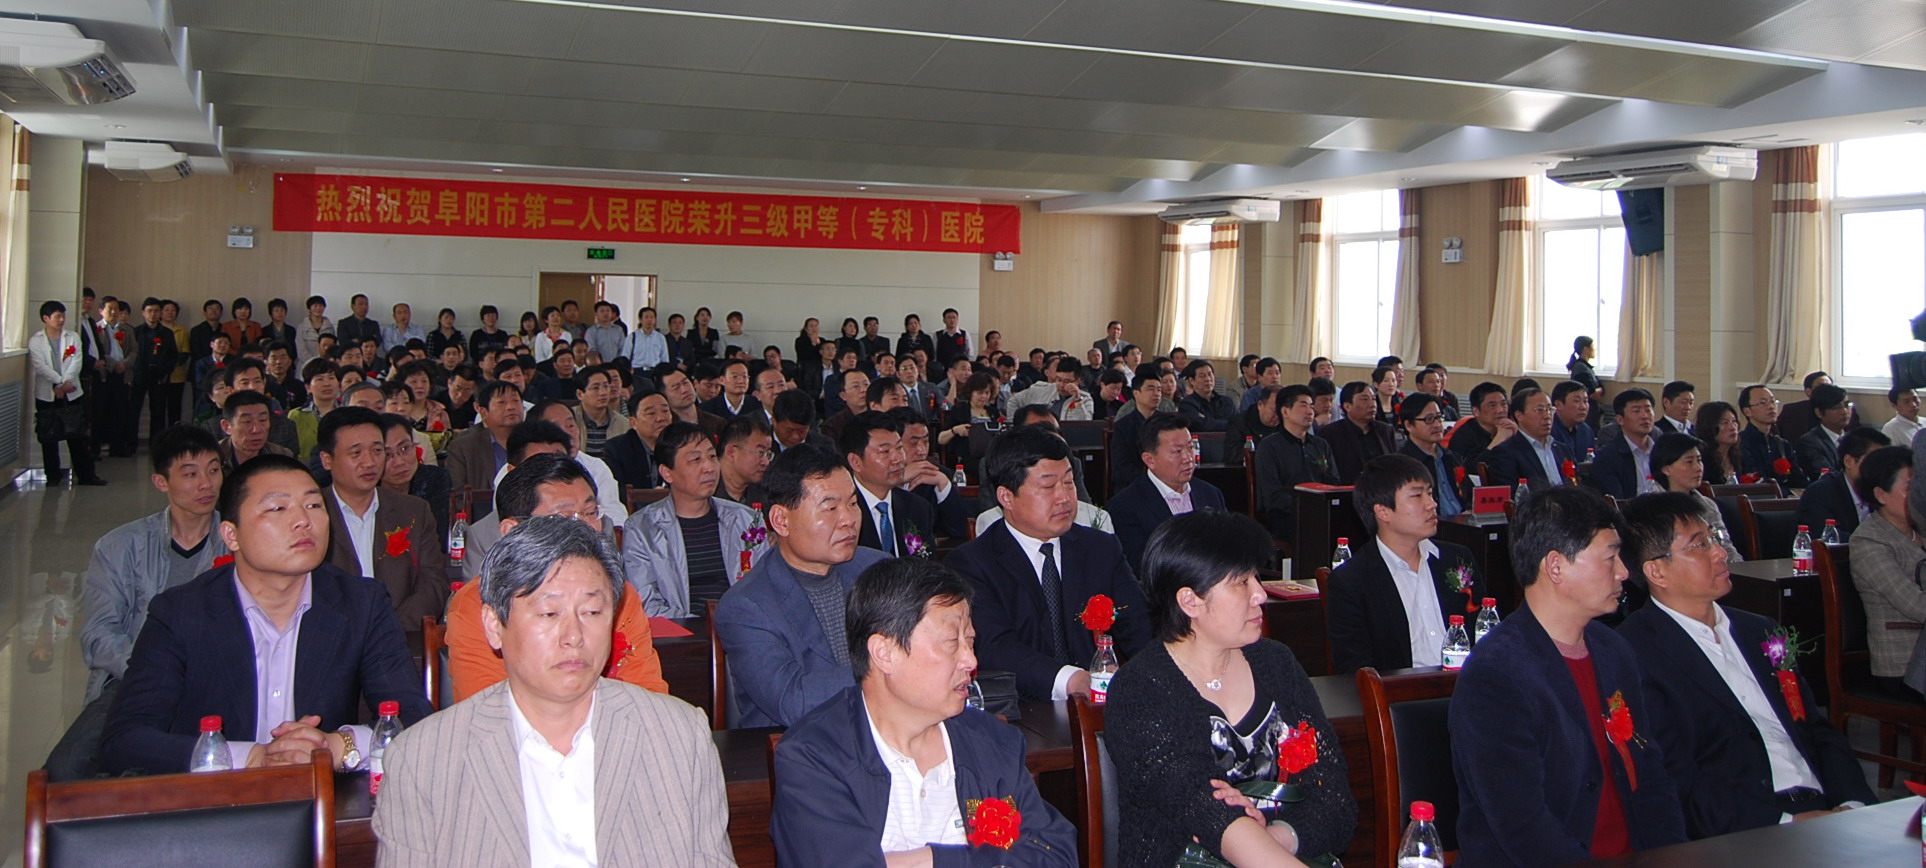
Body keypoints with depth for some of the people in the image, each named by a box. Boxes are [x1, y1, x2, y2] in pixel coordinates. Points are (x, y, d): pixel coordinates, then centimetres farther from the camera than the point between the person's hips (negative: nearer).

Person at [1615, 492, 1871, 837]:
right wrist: (1786, 821, -20)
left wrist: (1854, 805, -1)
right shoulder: (1635, 654, -8)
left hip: (1823, 811, 7)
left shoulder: (1760, 631, 19)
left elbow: (1819, 731, 18)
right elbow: (1677, 786, -13)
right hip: (1744, 839, -7)